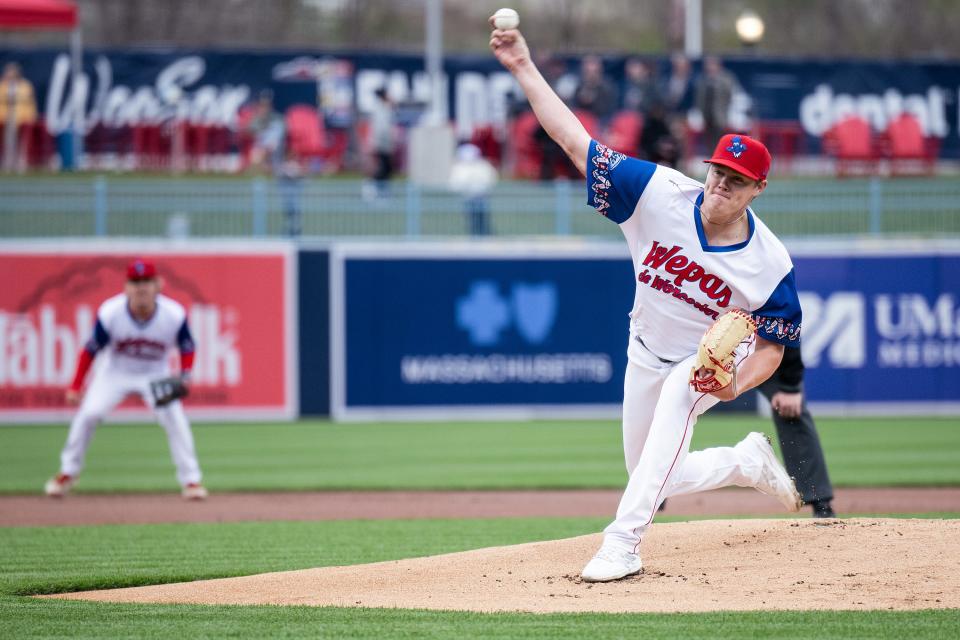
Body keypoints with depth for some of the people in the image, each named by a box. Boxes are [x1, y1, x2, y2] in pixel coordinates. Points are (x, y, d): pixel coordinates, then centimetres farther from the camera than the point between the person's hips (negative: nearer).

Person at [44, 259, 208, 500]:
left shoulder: (174, 315, -25)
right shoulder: (110, 313, -27)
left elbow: (187, 348, -7)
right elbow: (91, 350, -14)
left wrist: (184, 378, -23)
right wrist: (75, 387, -14)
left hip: (155, 374, 0)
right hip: (116, 372, 0)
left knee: (174, 417, -17)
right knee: (88, 414, -13)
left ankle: (190, 480, -3)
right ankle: (68, 473, 8)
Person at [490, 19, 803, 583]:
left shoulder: (770, 263, -24)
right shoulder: (661, 194, -24)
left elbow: (771, 345, -12)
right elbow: (576, 141, -26)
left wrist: (736, 385, -33)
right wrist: (524, 69, -34)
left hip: (708, 362, -3)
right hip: (647, 353, 3)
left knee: (677, 394, -37)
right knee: (658, 480, 11)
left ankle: (623, 543, -40)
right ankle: (748, 462, 41)